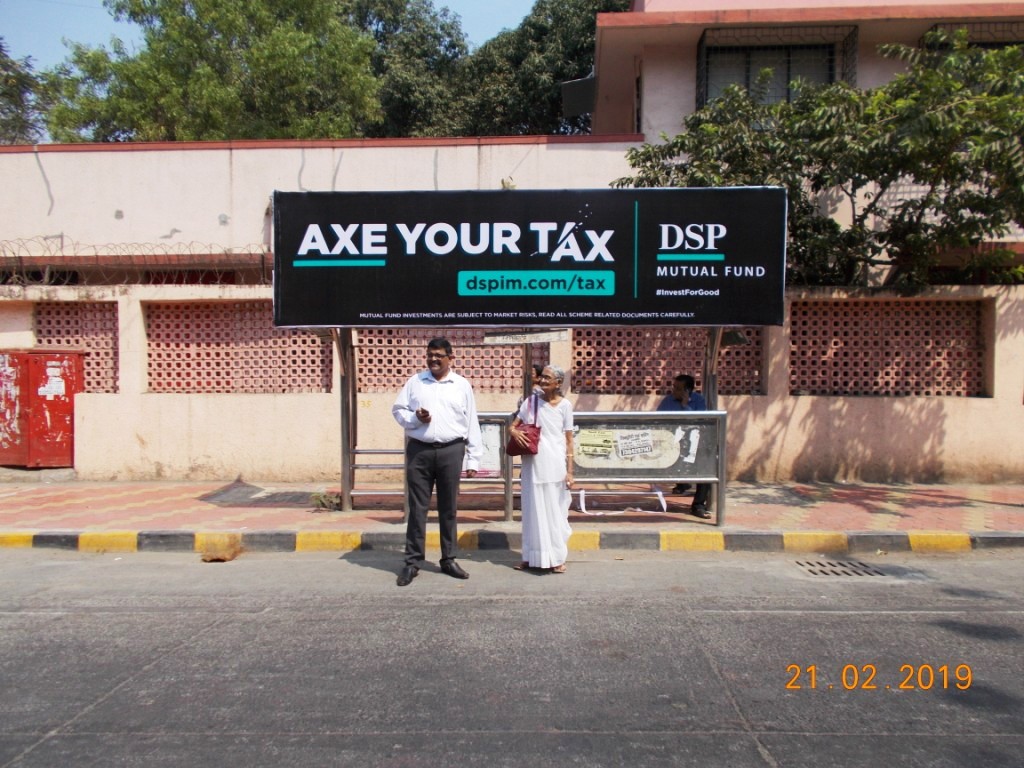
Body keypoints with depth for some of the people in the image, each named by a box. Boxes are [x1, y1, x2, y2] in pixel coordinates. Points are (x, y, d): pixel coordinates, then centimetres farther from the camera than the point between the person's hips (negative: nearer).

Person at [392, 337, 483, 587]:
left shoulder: (462, 385, 6)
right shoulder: (414, 382, 8)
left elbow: (472, 425, 5)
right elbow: (397, 409, 12)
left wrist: (473, 459, 1)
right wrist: (414, 418, -10)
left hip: (451, 451, 0)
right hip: (419, 451, 0)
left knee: (448, 508, 8)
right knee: (417, 508, 3)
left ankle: (448, 559, 20)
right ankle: (413, 561, 12)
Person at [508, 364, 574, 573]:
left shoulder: (565, 405, 0)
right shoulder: (531, 401, 6)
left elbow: (569, 440, 1)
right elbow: (512, 426, 11)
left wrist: (569, 470, -3)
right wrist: (515, 432, -13)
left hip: (555, 465, -2)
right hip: (532, 463, 2)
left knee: (555, 510, 5)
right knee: (533, 510, 9)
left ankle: (557, 558, 16)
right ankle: (531, 556, 20)